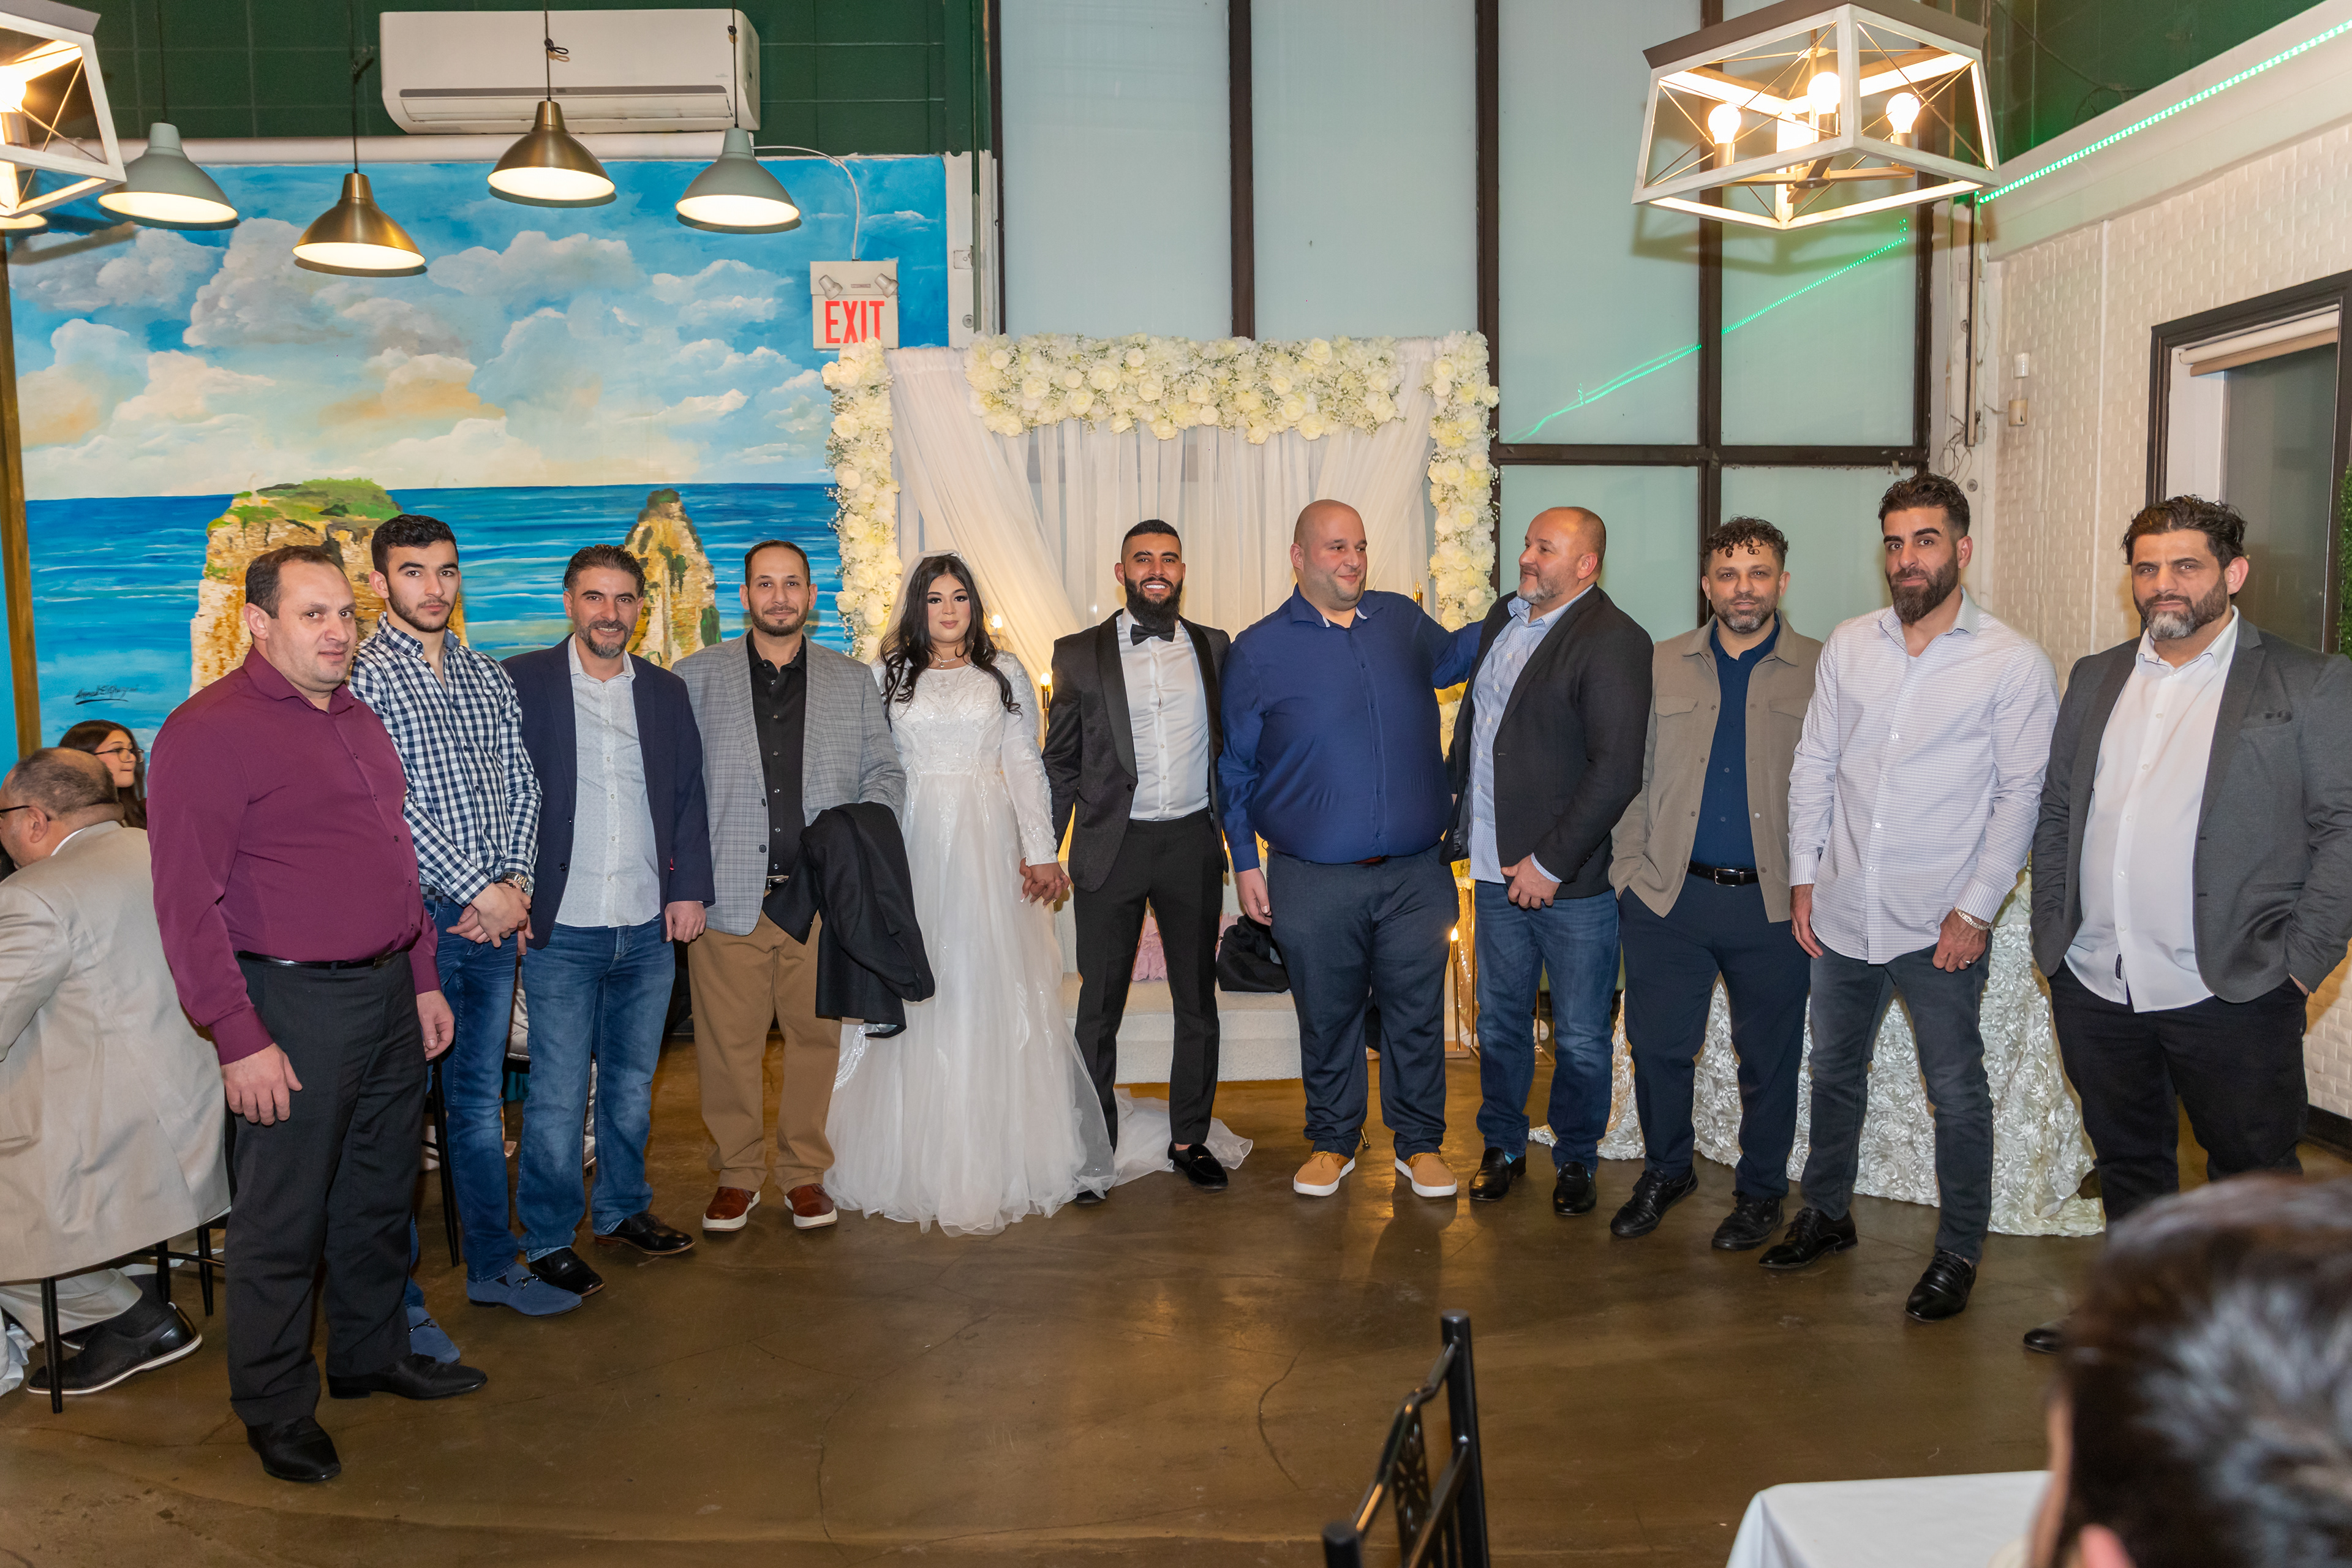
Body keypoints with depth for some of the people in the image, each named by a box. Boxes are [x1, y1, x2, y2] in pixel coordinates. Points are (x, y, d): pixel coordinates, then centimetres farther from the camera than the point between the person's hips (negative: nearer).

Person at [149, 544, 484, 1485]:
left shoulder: (357, 718, 13)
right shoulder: (210, 732, -13)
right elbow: (187, 902, -17)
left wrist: (422, 979, 17)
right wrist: (240, 1038, -19)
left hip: (388, 992, 8)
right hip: (295, 1002, -8)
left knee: (381, 1190, 18)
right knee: (285, 1214, 4)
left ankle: (373, 1353, 36)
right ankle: (274, 1406, 21)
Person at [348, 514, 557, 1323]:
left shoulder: (489, 677, 12)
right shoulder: (358, 677, -7)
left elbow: (520, 787, 10)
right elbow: (386, 806, -14)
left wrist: (514, 883, -5)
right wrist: (480, 890, -14)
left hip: (494, 921, 6)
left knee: (482, 1100, 16)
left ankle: (493, 1263, 29)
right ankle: (394, 1295, 16)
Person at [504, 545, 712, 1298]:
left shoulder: (667, 691, 10)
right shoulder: (522, 681, -1)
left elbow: (688, 796, 13)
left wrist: (689, 887, 4)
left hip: (649, 930, 4)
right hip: (560, 932, -4)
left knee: (633, 1082, 15)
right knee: (557, 1095, 1)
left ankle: (624, 1210, 32)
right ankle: (549, 1239, 16)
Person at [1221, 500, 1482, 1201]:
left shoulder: (1401, 620, 7)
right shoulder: (1257, 651, -1)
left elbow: (1453, 654, 30)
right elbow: (1235, 769, 4)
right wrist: (1245, 862, 1)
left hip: (1414, 874, 2)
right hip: (1315, 883, -2)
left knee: (1417, 1012, 10)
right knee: (1327, 1017, 11)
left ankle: (1420, 1142, 27)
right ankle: (1333, 1141, 30)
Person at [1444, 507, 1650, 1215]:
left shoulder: (1613, 641, -14)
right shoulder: (1501, 620, 10)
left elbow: (1616, 771, -19)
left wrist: (1551, 862, -18)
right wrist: (1457, 810, 14)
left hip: (1572, 875, -6)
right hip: (1498, 866, 6)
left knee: (1580, 1038, 8)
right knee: (1499, 1021, 17)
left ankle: (1576, 1159, 28)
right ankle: (1502, 1147, 34)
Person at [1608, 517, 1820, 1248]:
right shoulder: (1663, 666, 8)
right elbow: (1631, 774, 9)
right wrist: (1630, 869, 2)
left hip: (1774, 904, -1)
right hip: (1669, 895, 2)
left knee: (1769, 1058, 10)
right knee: (1657, 1045, 8)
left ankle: (1760, 1192, 29)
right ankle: (1665, 1171, 30)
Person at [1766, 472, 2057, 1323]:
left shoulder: (2013, 662, -7)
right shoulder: (1848, 645, 5)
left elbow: (2020, 794, -7)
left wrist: (1976, 908, -12)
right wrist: (1804, 876, 4)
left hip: (1940, 924, -4)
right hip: (1842, 911, 4)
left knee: (1956, 1091, 6)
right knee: (1834, 1070, 17)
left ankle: (1958, 1254, 23)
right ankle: (1826, 1215, 35)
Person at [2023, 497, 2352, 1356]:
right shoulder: (2095, 678, 12)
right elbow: (2056, 813, 14)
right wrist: (2053, 937, 8)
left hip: (2231, 994, -4)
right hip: (2095, 988, 5)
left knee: (2252, 1172, 8)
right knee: (2128, 1160, 18)